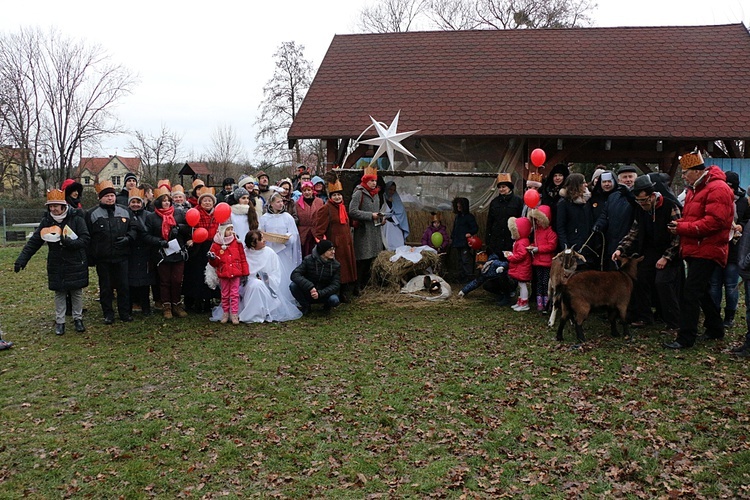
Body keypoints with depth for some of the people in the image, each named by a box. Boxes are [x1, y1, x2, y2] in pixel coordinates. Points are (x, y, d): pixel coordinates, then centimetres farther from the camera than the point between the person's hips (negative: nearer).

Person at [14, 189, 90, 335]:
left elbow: (85, 239, -13)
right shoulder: (46, 221, -1)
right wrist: (22, 259, -8)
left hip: (75, 264, -2)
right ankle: (59, 321, 16)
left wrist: (69, 242, -28)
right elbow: (34, 241, -1)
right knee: (59, 293, 7)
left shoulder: (76, 218, -11)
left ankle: (78, 319, 22)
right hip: (56, 265, 2)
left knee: (77, 292, 8)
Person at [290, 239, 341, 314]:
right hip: (308, 293, 0)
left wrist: (319, 293, -31)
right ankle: (305, 306, -1)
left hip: (324, 294, 0)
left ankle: (327, 305, 6)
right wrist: (310, 287, -36)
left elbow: (335, 285, -14)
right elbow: (295, 274, -21)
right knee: (293, 285, -27)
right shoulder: (309, 260, -12)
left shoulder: (336, 265, -8)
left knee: (334, 300, -33)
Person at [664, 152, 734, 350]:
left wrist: (683, 228, -20)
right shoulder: (695, 189, 17)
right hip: (695, 250, 10)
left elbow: (715, 221, -23)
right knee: (700, 291, 18)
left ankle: (686, 338, -8)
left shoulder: (717, 189, -15)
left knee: (690, 293, -12)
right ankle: (715, 328, 33)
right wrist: (679, 224, 1)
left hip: (706, 250, -10)